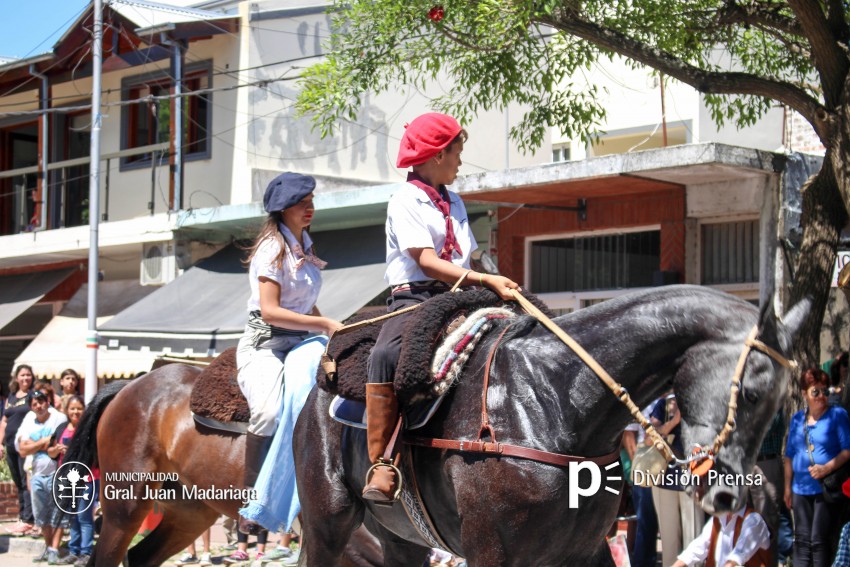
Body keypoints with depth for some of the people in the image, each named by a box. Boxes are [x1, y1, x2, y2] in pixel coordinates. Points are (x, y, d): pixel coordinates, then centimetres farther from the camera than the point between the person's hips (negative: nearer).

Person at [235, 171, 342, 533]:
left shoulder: (303, 246, 18)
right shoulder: (273, 248, -8)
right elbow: (269, 311, -18)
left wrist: (328, 329, 11)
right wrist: (324, 325, -19)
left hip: (300, 342, 9)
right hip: (265, 343, -9)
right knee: (270, 412, -34)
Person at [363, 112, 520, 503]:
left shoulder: (454, 203, 24)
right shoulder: (406, 200, 0)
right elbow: (427, 262, -13)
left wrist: (496, 285, 1)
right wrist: (486, 280, -22)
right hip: (414, 297, -7)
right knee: (384, 356, -36)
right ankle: (380, 467, -35)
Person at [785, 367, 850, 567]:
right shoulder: (796, 419, 11)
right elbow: (790, 455, 16)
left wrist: (827, 468, -20)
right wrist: (787, 487, 14)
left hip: (827, 488, -5)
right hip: (801, 489, 5)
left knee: (819, 540, -6)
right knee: (801, 539, 7)